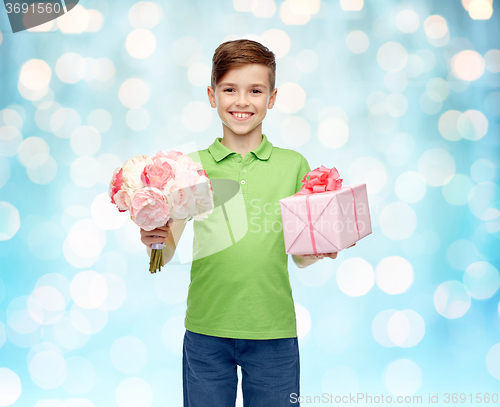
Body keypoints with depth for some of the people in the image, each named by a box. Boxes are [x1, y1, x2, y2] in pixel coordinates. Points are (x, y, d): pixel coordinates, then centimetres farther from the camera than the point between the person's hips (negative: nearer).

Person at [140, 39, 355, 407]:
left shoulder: (294, 165, 3)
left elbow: (300, 256, 6)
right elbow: (167, 255, 4)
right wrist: (153, 240, -16)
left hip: (274, 334, 0)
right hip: (206, 331, 0)